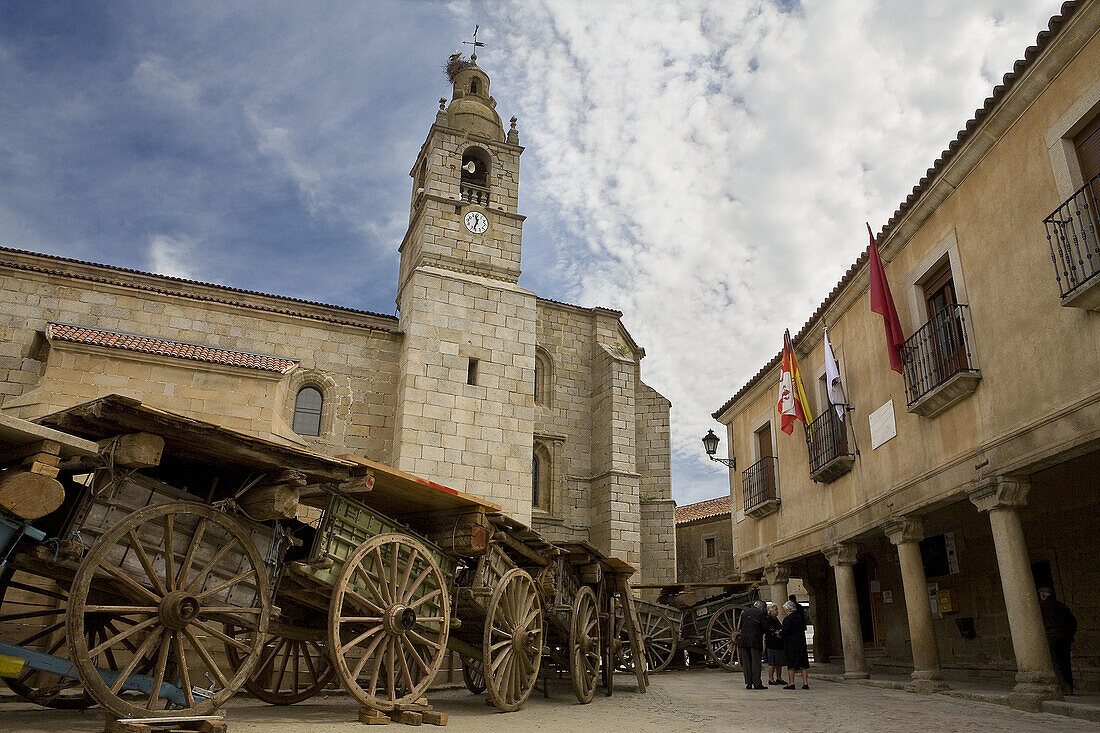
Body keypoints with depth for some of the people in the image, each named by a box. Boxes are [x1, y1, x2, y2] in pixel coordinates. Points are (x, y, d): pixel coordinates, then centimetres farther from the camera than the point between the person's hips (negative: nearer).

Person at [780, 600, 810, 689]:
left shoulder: (788, 619, -14)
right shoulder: (800, 617, 8)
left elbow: (785, 631, -18)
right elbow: (803, 629, 16)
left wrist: (780, 634, 4)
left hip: (791, 643, -6)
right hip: (801, 642, 6)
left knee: (791, 665, 0)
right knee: (803, 664, 10)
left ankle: (791, 683, 1)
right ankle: (805, 683, 9)